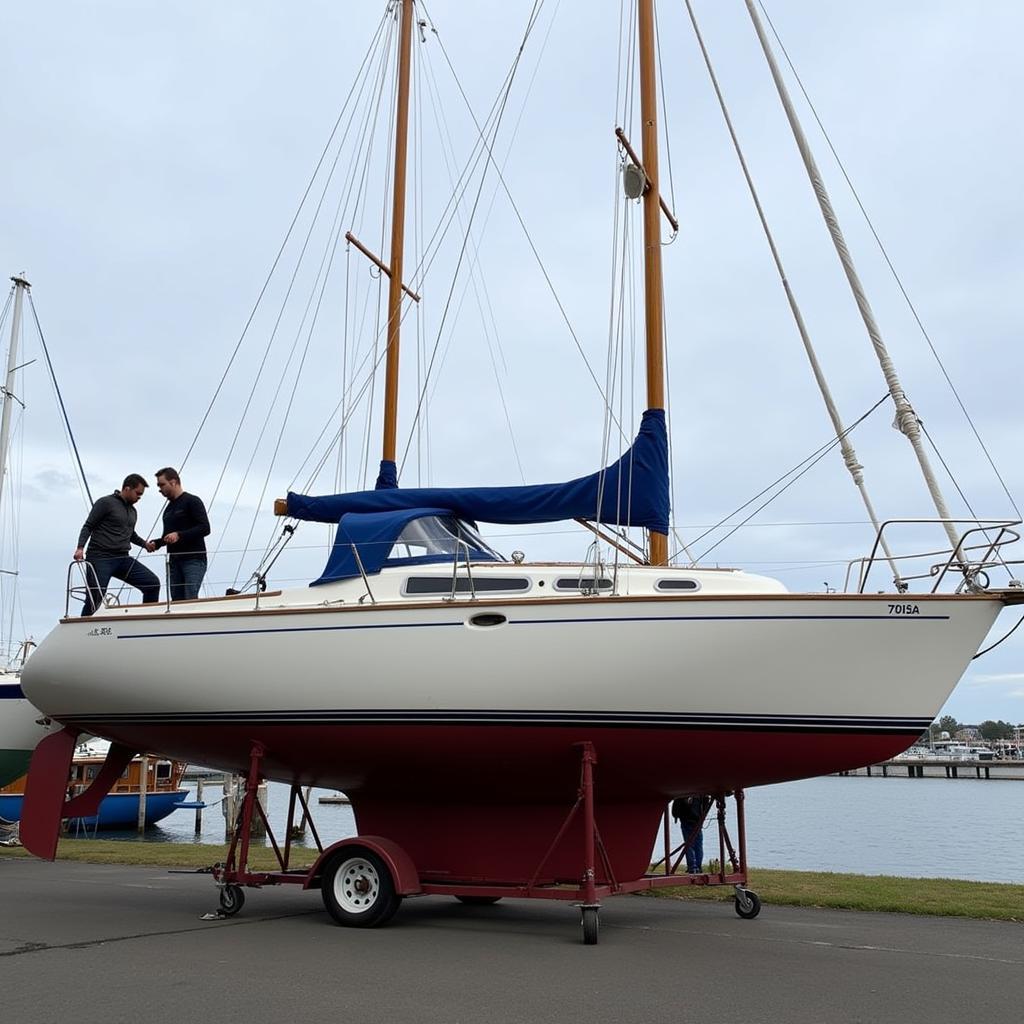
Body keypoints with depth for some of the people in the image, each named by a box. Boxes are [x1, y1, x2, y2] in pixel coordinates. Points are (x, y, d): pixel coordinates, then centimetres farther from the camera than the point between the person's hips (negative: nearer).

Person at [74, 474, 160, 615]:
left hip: (123, 559, 6)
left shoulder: (133, 511, 19)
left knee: (153, 582, -10)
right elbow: (88, 526, -5)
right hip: (100, 558, -6)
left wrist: (145, 544, 19)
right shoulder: (106, 503, -3)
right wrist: (80, 548, -19)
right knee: (94, 600, -9)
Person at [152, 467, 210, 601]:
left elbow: (205, 528, -13)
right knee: (176, 600, 1)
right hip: (174, 562, 8)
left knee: (190, 600, -18)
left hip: (193, 560, -7)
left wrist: (179, 535, -22)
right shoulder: (168, 509, 22)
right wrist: (156, 543, 8)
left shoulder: (192, 501, -3)